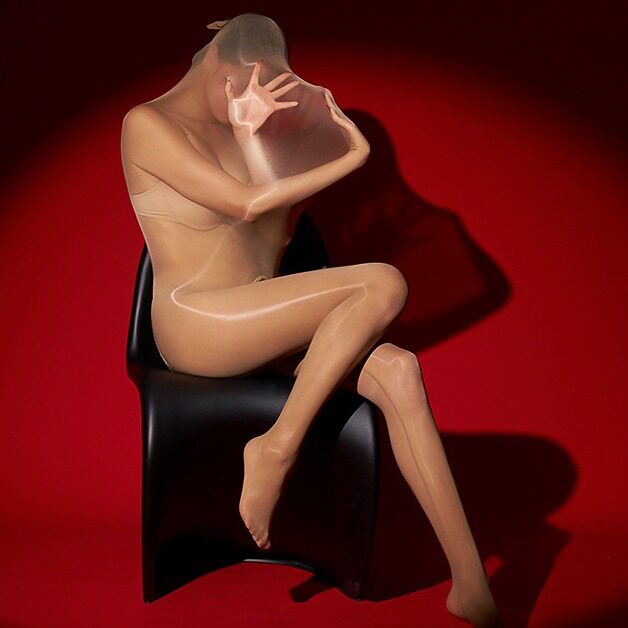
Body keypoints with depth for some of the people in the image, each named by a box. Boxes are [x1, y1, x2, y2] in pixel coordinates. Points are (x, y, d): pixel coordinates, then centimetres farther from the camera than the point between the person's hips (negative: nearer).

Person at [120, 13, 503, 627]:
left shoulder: (230, 129, 16)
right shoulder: (147, 124, -5)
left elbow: (271, 240, 6)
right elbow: (246, 204, -16)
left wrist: (252, 135, -2)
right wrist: (354, 155, -11)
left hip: (251, 317, 7)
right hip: (195, 325, -7)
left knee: (398, 371, -19)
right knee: (384, 284, -24)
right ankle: (276, 449, -14)